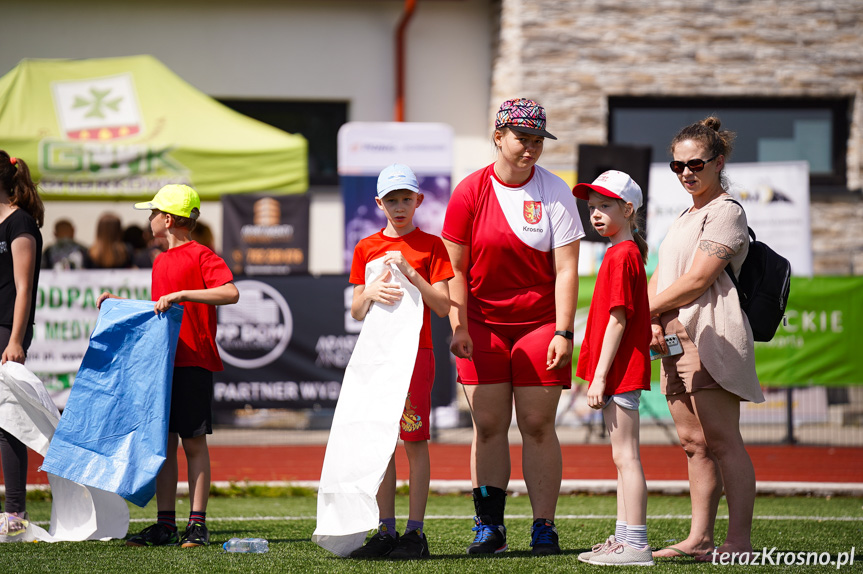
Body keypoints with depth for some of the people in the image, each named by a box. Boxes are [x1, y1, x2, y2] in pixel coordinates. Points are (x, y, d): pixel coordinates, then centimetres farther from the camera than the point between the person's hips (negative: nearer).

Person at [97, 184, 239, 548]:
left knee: (193, 442, -3)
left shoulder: (200, 255, -8)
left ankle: (197, 525, 0)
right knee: (164, 442, 6)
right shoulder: (161, 262, 18)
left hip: (193, 362, -8)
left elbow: (231, 293, -22)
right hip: (163, 361, 8)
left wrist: (182, 293, -25)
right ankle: (165, 525, 9)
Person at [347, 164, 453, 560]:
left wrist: (409, 272, -14)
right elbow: (356, 312, 10)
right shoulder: (366, 248, 12)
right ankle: (386, 531, 8)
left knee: (415, 441, -4)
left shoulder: (430, 245, 2)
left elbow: (443, 306, -5)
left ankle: (416, 532, -2)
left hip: (415, 352, -3)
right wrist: (371, 293, -11)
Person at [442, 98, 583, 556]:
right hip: (482, 325, 1)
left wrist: (563, 333, -12)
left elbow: (566, 269, -5)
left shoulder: (554, 192, -2)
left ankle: (544, 528, 1)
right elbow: (455, 268, 1)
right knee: (488, 426, 1)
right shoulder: (470, 192, 0)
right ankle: (489, 527, 5)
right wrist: (459, 328, -7)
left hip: (539, 324, -1)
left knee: (537, 425, -2)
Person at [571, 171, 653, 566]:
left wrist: (600, 376, -19)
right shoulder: (625, 253, 17)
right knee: (622, 458, 13)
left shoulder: (621, 256, -14)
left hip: (619, 371, -11)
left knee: (625, 456, -9)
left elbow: (617, 320, -19)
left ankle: (635, 546, -9)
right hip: (619, 373, 11)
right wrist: (599, 376, 19)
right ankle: (624, 538, 19)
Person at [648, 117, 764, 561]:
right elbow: (660, 279, 19)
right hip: (677, 339, 9)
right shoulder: (687, 216, 24)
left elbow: (696, 280, -15)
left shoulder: (725, 211, -5)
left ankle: (739, 541, -12)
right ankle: (699, 538, 10)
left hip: (710, 334, -9)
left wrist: (644, 311, -11)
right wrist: (655, 322, -1)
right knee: (693, 442, 8)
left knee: (721, 441, -11)